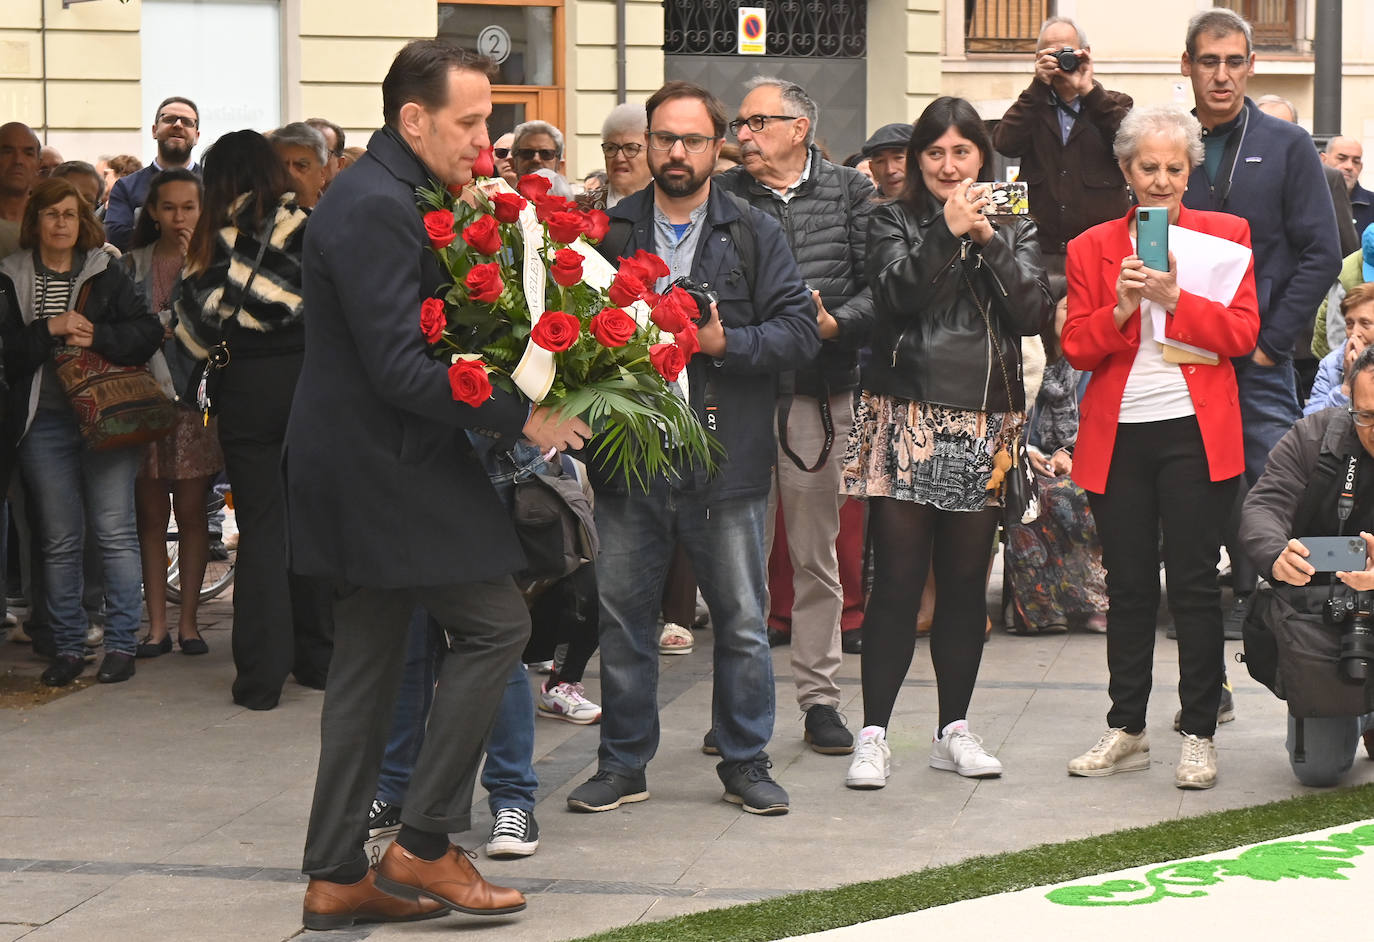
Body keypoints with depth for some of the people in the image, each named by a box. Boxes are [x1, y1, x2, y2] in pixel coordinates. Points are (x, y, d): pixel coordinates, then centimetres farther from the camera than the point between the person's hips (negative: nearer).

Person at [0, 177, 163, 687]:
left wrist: (95, 337, -13)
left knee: (115, 532, -3)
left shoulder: (107, 275, 8)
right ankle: (68, 647, 11)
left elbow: (148, 332, -1)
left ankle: (121, 644, 3)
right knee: (59, 540, 4)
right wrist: (49, 329, -13)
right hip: (44, 421, 1)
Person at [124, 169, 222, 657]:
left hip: (194, 395, -2)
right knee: (150, 512, 4)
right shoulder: (135, 263, 9)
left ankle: (188, 619, 10)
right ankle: (156, 623, 8)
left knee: (191, 511, 1)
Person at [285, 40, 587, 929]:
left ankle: (338, 875, 17)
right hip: (384, 463, -10)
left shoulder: (383, 197, 14)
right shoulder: (377, 208, -18)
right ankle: (423, 843, -1)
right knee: (495, 623, -6)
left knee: (371, 659, 12)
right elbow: (399, 367, -23)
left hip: (369, 467, 10)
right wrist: (521, 415, -19)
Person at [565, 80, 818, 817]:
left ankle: (745, 762, 18)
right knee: (622, 618, 8)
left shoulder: (753, 234, 4)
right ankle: (623, 764, 19)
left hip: (725, 457, -1)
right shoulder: (607, 231, 8)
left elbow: (800, 329, -2)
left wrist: (723, 341, -15)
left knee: (742, 621, 5)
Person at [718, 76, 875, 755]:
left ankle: (819, 697, 15)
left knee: (817, 556, 6)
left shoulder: (849, 192, 5)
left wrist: (835, 322, -15)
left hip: (821, 393, 0)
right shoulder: (723, 197, 6)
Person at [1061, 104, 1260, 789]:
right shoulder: (1091, 249, 10)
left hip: (1195, 433, -2)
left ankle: (1199, 736, 5)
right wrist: (1120, 309, -14)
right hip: (1117, 436, 2)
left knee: (1194, 583, -2)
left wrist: (1175, 299, -16)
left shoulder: (1226, 235, 7)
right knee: (1128, 586, 7)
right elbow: (1077, 347, 4)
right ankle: (1126, 731, 16)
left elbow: (1242, 333, -3)